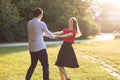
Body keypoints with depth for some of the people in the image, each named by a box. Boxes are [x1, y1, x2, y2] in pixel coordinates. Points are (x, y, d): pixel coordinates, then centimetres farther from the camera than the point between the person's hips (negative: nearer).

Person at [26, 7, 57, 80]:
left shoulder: (29, 23, 8)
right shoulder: (41, 23, -12)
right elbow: (48, 33, 4)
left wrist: (44, 34, 37)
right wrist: (53, 36, 25)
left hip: (32, 48, 7)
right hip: (40, 48, -7)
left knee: (33, 65, 20)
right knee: (45, 66, 3)